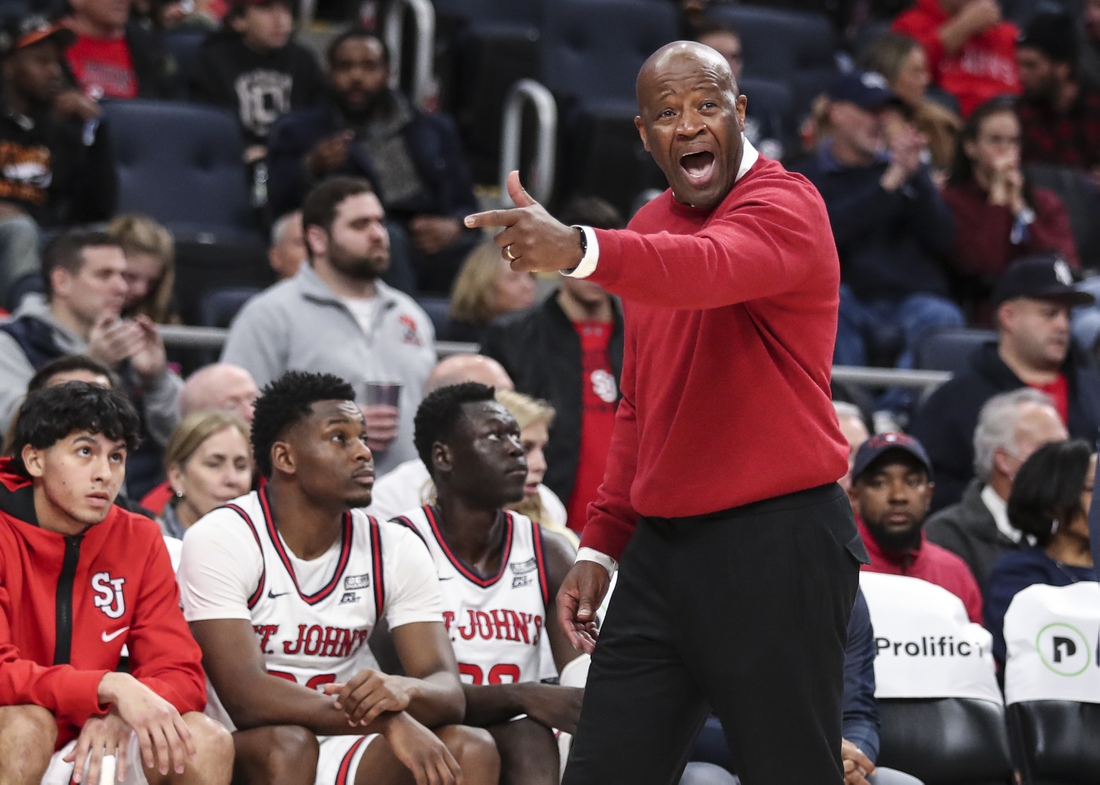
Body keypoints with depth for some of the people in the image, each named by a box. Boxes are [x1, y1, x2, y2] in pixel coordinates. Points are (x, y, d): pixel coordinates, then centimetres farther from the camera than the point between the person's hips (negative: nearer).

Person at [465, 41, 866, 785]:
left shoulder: (787, 205, -9)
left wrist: (579, 249, -50)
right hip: (661, 548, 7)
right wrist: (601, 546, 18)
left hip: (777, 546, -7)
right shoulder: (652, 228, 15)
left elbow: (710, 267, -33)